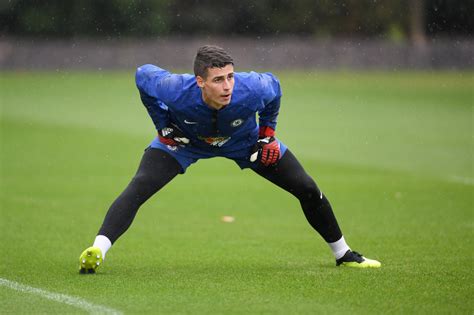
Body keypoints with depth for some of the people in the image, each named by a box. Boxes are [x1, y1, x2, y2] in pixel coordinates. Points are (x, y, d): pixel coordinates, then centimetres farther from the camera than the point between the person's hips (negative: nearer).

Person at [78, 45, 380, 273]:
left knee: (308, 190, 0)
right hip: (183, 139, -1)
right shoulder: (175, 90, -41)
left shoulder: (253, 89, -39)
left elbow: (274, 86, -12)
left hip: (243, 140, 1)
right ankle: (97, 249, -30)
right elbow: (143, 73, -18)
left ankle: (343, 254, 22)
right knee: (140, 187, -26)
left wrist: (268, 132, -8)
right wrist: (163, 125, -15)